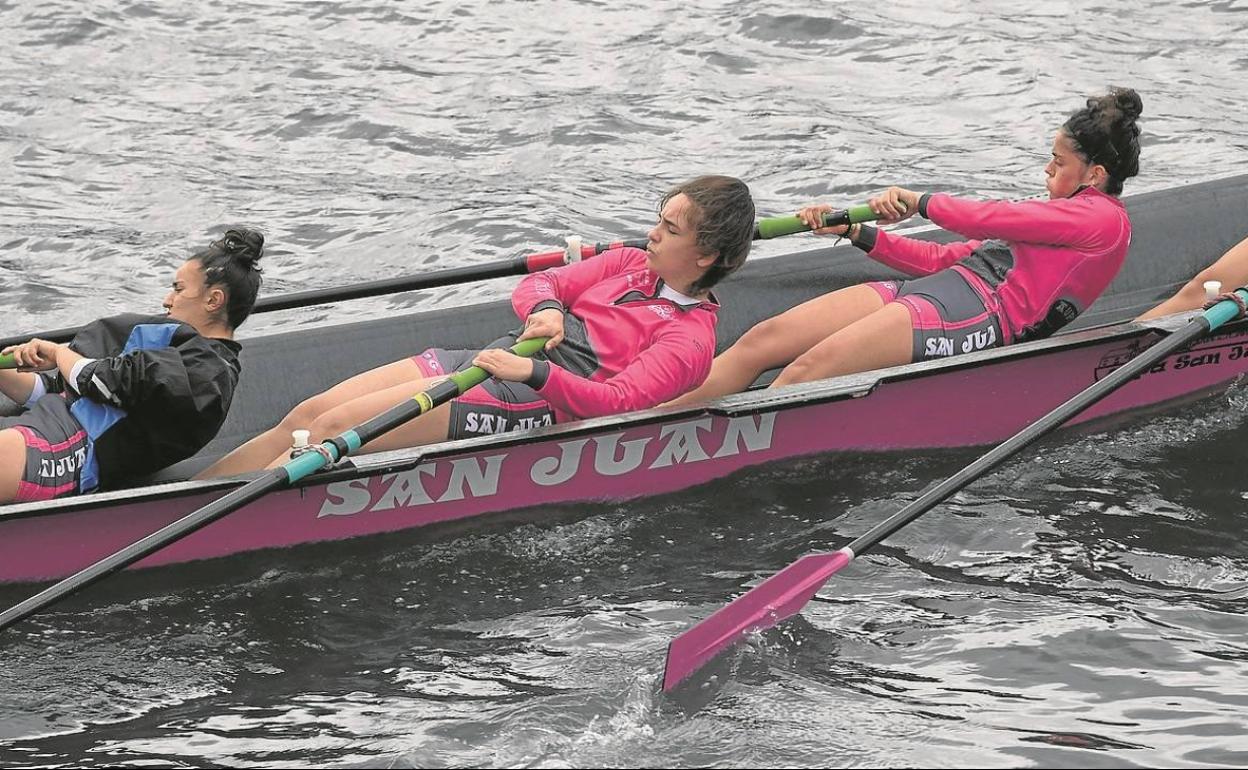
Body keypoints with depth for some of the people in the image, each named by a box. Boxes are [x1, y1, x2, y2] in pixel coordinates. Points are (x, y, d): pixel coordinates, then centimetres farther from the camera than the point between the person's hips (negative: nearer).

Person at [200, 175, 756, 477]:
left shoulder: (689, 339, -5)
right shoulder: (631, 266, 20)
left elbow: (618, 401, -19)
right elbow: (534, 285, 18)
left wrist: (534, 371, -29)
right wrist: (546, 309, -5)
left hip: (526, 405, -8)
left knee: (332, 430, -20)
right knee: (307, 416, -7)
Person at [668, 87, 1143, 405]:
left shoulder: (1103, 218, 2)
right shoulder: (1061, 215, 30)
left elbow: (994, 219, -10)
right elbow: (943, 259, 25)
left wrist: (921, 202, 1)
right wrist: (854, 232, 16)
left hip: (978, 312, -8)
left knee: (807, 371, -27)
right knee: (762, 340, -10)